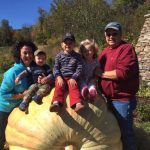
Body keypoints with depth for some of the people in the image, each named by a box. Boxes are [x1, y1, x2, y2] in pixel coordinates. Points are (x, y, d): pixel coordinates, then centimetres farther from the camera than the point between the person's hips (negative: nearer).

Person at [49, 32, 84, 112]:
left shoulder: (77, 56, 9)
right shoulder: (59, 56, 11)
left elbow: (79, 68, 2)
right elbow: (56, 68, 6)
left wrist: (73, 78, -12)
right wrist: (58, 77, -12)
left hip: (72, 77, -1)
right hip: (61, 77, 1)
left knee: (74, 87, -26)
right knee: (59, 87, -25)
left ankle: (78, 104, -44)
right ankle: (56, 103, -45)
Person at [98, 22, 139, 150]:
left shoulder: (127, 48, -13)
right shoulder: (106, 51, 13)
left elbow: (123, 73, -24)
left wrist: (101, 74, -15)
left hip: (122, 99, -8)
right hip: (109, 98, 8)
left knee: (125, 132, 6)